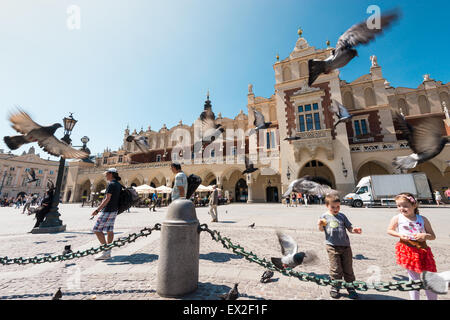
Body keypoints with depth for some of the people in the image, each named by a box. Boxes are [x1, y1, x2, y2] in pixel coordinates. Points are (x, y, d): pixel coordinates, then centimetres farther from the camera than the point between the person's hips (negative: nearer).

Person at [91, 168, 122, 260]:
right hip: (114, 210, 9)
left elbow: (107, 199, -20)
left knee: (97, 229, -2)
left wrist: (97, 210, -19)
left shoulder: (111, 184, -14)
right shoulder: (119, 184, 13)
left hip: (108, 210, -9)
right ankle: (108, 253, 17)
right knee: (110, 230, 11)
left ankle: (106, 251, -3)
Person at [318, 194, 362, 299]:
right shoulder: (325, 216, -1)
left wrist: (354, 230, -14)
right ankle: (334, 287, 21)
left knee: (348, 269, 12)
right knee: (336, 269, 2)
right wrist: (320, 225, -20)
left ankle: (351, 288, 30)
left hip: (345, 246, 3)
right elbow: (321, 229, 3)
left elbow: (349, 228, 8)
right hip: (332, 246, -3)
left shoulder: (342, 216, 6)